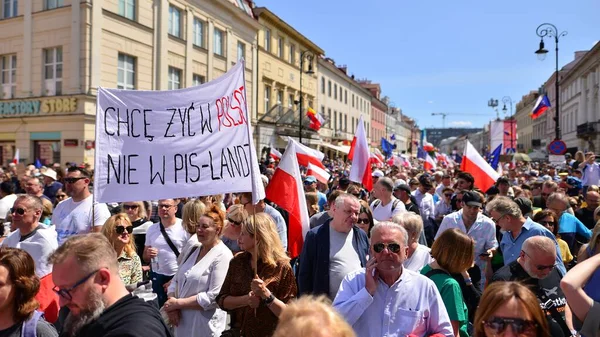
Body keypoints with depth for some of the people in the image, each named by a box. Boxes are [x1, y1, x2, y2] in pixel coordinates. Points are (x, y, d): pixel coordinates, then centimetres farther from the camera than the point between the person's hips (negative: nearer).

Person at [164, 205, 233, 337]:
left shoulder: (223, 256, -14)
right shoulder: (194, 250, 7)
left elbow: (214, 297, -21)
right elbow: (176, 281, 9)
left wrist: (178, 303, -16)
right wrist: (172, 307, -9)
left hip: (206, 324, -6)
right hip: (182, 320, 6)